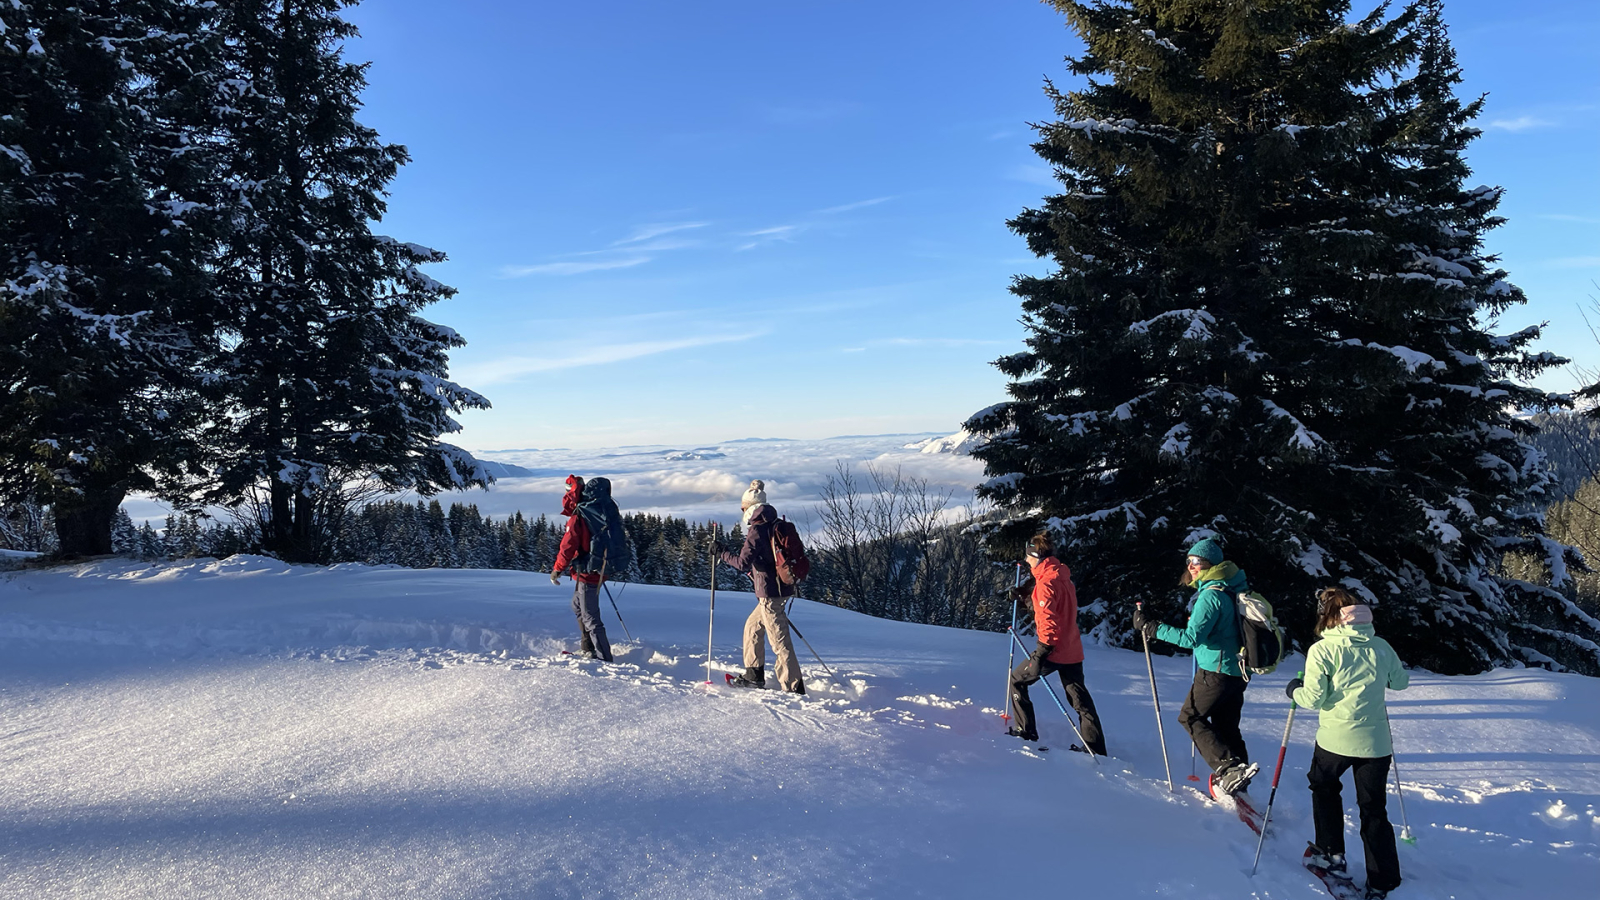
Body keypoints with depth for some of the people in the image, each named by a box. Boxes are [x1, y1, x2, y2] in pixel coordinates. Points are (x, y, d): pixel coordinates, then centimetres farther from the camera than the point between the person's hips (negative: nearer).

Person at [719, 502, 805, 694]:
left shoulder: (757, 532, -13)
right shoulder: (776, 529, 12)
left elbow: (743, 563, -19)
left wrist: (723, 552, -6)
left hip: (770, 592, -9)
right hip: (783, 588, 9)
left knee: (779, 640, -6)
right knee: (752, 625, 21)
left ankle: (793, 687, -4)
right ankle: (754, 675, 28)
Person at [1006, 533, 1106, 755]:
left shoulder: (1046, 582, -17)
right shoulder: (1062, 575, 10)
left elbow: (1049, 620, -24)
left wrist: (1042, 650, -23)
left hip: (1055, 650, -8)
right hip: (1073, 649, 8)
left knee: (1017, 680, 10)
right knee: (1080, 697, 13)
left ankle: (1026, 731, 12)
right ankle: (1095, 745, 14)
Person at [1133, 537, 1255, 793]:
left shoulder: (1211, 594, -19)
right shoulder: (1232, 589, 11)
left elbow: (1191, 637, -24)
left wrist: (1151, 628, -21)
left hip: (1216, 670, -9)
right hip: (1237, 672, 9)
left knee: (1190, 717, 3)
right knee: (1226, 726, 15)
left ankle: (1229, 768, -8)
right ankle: (1237, 785, 19)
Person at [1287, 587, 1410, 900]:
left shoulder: (1322, 649, -13)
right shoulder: (1381, 646, -1)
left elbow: (1313, 698, -14)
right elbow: (1401, 682, 15)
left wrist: (1294, 690, 6)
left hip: (1335, 739, -3)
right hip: (1376, 742, 3)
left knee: (1324, 787, 24)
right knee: (1374, 809, 12)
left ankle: (1331, 853, 25)